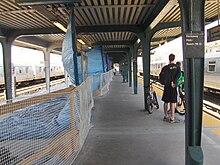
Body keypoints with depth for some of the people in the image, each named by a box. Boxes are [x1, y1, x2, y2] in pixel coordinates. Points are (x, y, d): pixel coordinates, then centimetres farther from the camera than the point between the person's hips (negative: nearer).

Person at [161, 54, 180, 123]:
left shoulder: (166, 67, 0)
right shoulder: (177, 67, 1)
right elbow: (178, 74, -15)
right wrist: (173, 82, -18)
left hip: (167, 86, 1)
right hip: (174, 86, 0)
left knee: (166, 102, 12)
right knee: (172, 102, 2)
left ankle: (166, 116, 24)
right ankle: (172, 118, 3)